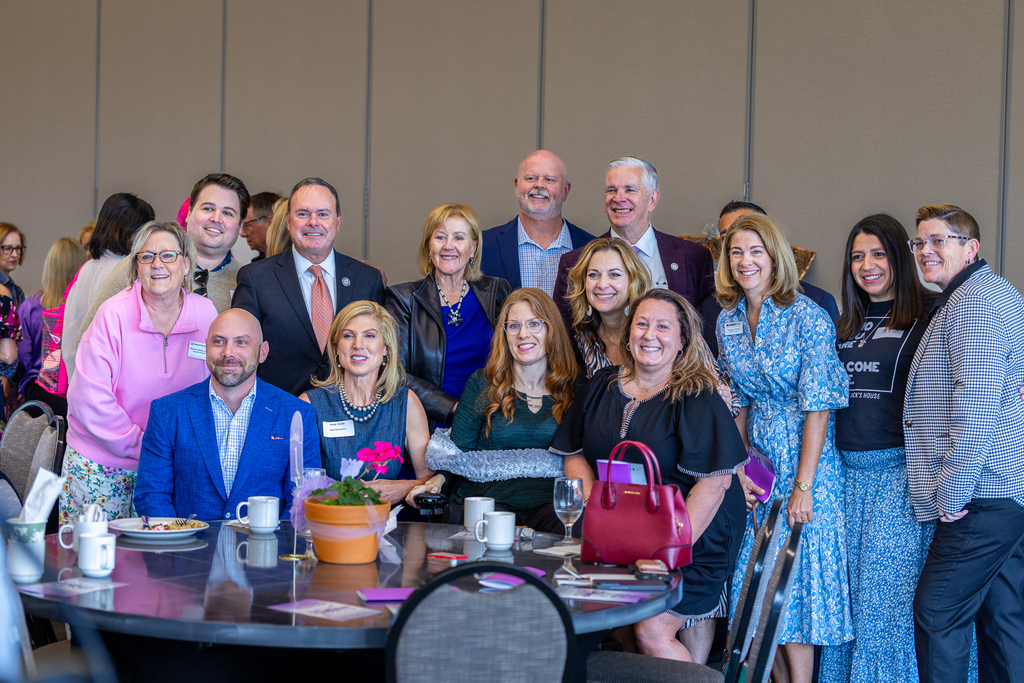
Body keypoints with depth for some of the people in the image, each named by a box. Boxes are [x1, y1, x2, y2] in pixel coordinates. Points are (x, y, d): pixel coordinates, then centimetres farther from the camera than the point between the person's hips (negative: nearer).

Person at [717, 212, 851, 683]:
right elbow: (737, 402, 11)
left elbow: (818, 405, -16)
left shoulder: (807, 317, -13)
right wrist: (740, 467, 1)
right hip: (758, 457, 6)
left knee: (797, 577, -5)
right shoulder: (728, 320, 5)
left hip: (808, 458, -6)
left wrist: (804, 486, -19)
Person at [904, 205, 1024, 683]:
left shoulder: (975, 301, -13)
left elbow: (976, 406, -22)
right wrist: (955, 491, 22)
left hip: (982, 497, -11)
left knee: (936, 613, -6)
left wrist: (953, 494, -17)